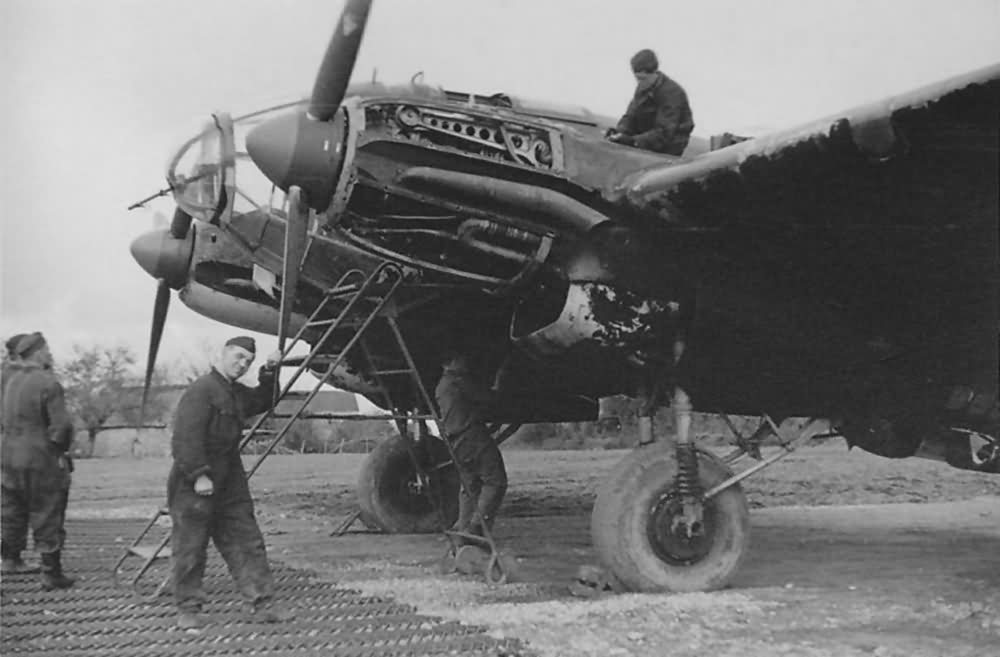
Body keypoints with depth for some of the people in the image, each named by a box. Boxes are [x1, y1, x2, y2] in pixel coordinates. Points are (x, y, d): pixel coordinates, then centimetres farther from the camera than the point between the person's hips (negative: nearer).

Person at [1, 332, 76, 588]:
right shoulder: (47, 383, -17)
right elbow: (61, 425, -19)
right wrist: (60, 451, -5)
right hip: (41, 460, -7)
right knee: (47, 518, 0)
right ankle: (51, 574, 3)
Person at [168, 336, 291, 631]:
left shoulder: (236, 393, 14)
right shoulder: (201, 390, -15)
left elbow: (262, 402, 34)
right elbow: (186, 437, -22)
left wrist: (270, 373, 18)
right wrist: (199, 475, -26)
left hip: (230, 485, 9)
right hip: (195, 485, -9)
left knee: (247, 543, 6)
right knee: (190, 548, 1)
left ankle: (261, 603, 9)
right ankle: (188, 610, 12)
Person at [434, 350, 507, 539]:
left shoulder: (440, 387, 21)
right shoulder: (458, 381, -6)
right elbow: (487, 399, -4)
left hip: (455, 442, 9)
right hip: (472, 436, -9)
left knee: (470, 488, 16)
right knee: (495, 481, -7)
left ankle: (462, 528, 9)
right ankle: (477, 526, -17)